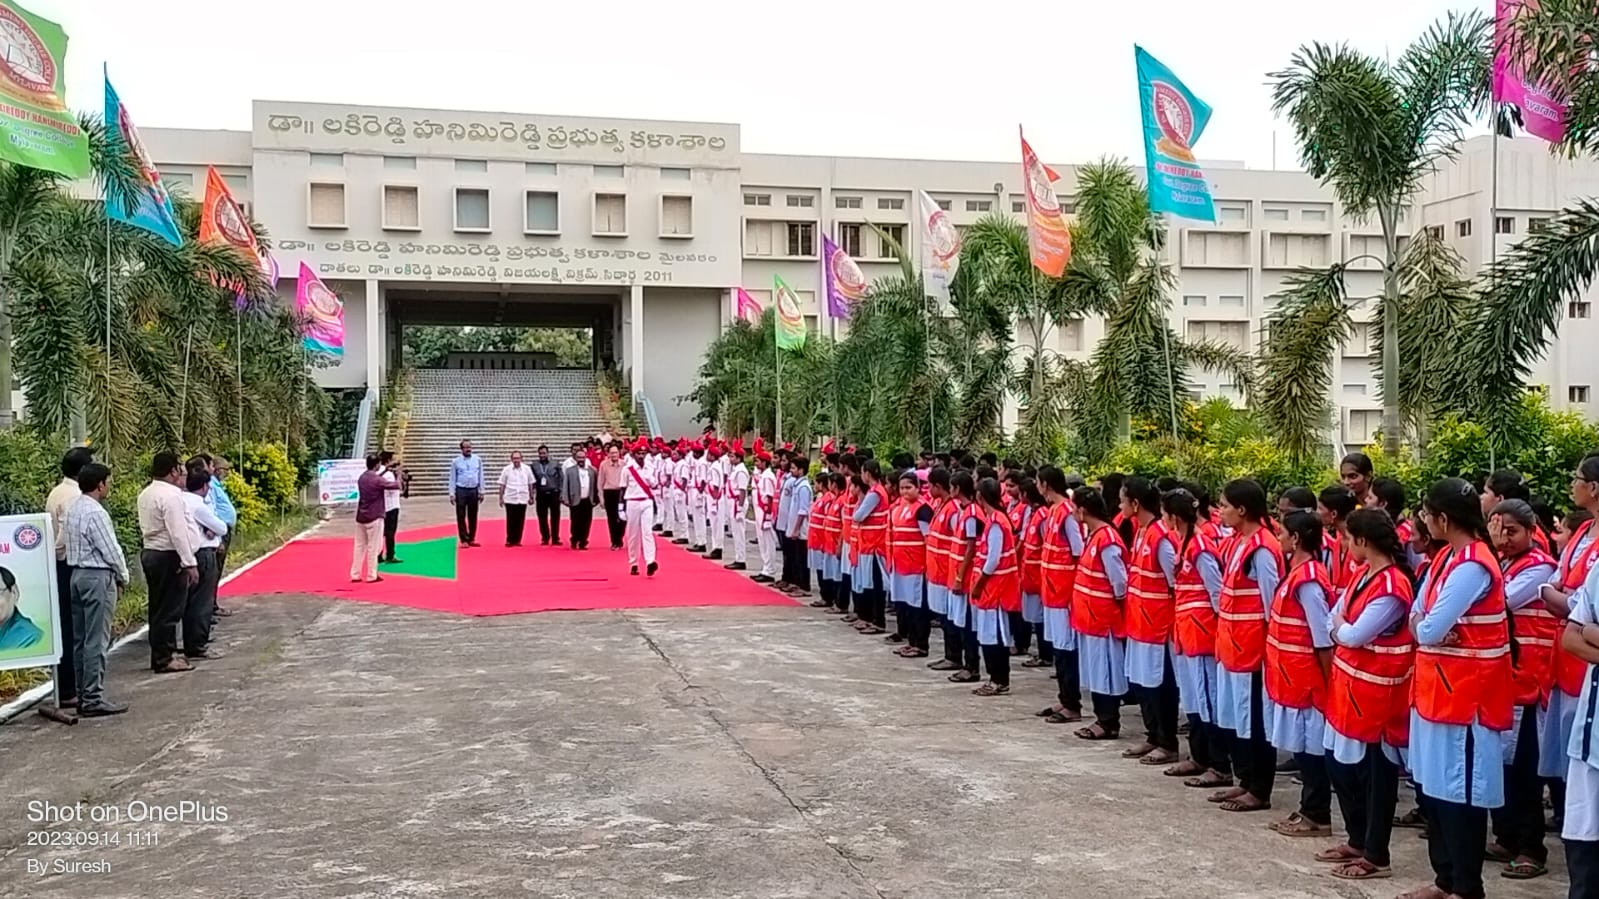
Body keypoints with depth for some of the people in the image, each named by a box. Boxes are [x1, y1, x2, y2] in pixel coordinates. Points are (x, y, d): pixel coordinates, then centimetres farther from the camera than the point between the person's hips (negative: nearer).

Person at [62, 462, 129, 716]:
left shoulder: (73, 511, 11)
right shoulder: (96, 513, -17)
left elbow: (72, 545, 14)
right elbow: (111, 551, -17)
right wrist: (123, 577, 0)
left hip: (77, 574, 10)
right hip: (98, 577, -10)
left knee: (80, 639, 12)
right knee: (97, 641, -6)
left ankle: (82, 695, 18)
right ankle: (93, 698, -3)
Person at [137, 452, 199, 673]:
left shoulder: (145, 494, 12)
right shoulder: (170, 495, -17)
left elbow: (146, 526, 16)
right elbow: (178, 532, -21)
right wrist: (190, 563, -21)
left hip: (149, 553, 10)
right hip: (169, 557, -10)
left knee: (159, 607, 15)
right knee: (169, 609, -4)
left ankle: (161, 654, 22)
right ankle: (164, 659, -1)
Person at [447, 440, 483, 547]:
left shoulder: (477, 460, 5)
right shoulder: (456, 461, 0)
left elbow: (480, 476, 8)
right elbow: (452, 478, 0)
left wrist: (481, 491, 5)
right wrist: (452, 494, -6)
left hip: (473, 491, 2)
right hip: (461, 491, -2)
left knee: (473, 516, 8)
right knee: (461, 516, -1)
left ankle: (471, 539, 17)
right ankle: (464, 540, 6)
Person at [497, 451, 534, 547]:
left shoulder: (527, 469, 1)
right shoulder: (506, 470, -1)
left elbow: (530, 484, 8)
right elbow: (502, 485, 4)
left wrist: (531, 497, 7)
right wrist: (501, 498, 3)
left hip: (522, 499, 1)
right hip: (510, 499, -1)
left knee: (520, 521, 3)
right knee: (511, 521, 0)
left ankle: (517, 540, 12)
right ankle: (509, 540, 9)